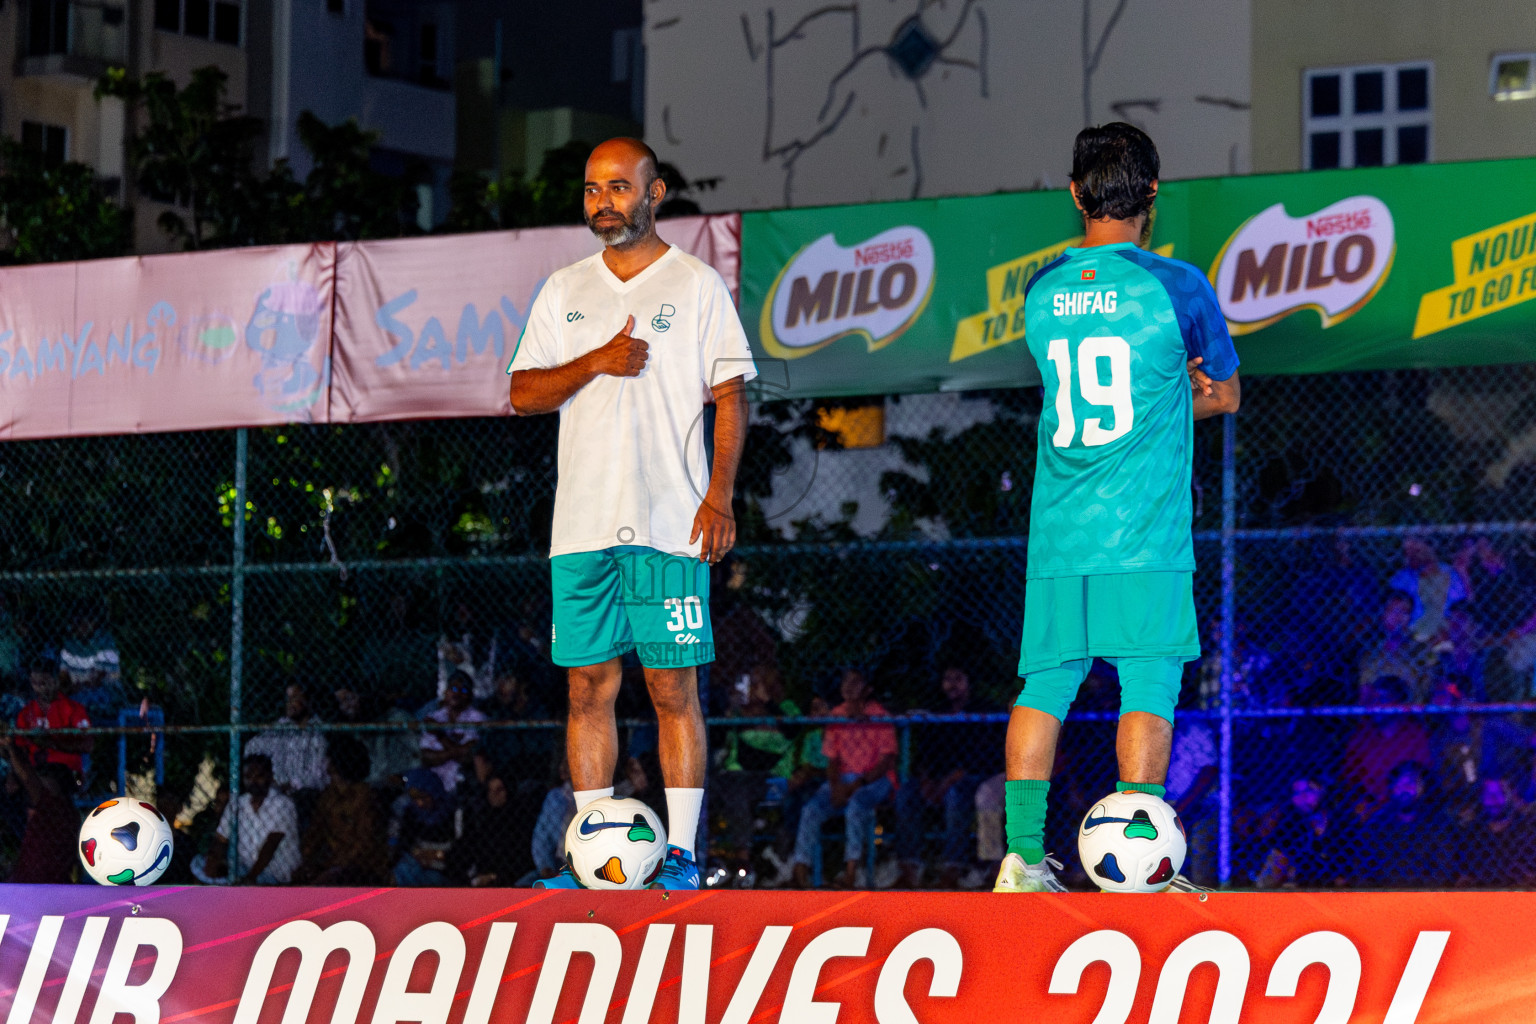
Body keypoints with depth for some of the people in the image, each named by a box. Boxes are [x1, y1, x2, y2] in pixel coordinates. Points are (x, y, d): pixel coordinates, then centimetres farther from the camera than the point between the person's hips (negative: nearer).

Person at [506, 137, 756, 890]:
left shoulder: (697, 285, 4)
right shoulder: (564, 291, 15)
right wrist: (595, 362, -9)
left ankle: (681, 853, -3)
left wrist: (720, 493, -10)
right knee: (589, 686, 3)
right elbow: (522, 395, 9)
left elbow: (730, 395, 0)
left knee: (673, 687, -5)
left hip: (670, 521, -4)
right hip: (582, 524, 4)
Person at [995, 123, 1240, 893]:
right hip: (1144, 537, -4)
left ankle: (1022, 856, 3)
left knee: (1044, 685, 7)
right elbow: (1225, 394, 10)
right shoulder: (1174, 286, -4)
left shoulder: (1041, 291, 8)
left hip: (1056, 532, 4)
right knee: (1148, 686, -2)